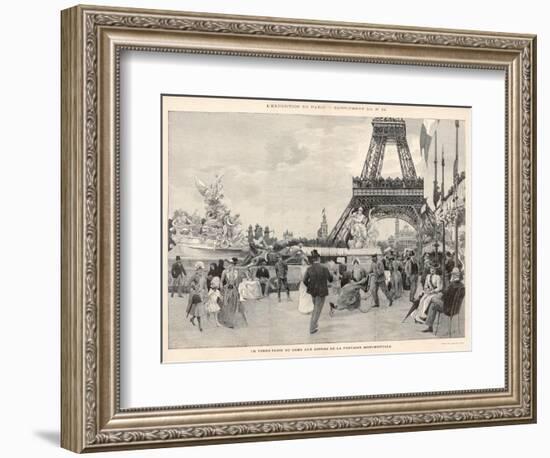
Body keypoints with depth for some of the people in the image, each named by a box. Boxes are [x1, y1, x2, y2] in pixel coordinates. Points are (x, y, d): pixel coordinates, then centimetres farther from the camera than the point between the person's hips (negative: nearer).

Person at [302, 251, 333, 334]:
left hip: (313, 291, 4)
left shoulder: (309, 268, -6)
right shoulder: (324, 268, -16)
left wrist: (309, 287, 8)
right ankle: (312, 328, 7)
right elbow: (330, 278, -5)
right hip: (321, 291, -4)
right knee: (318, 310, 6)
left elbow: (304, 280, -9)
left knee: (315, 307, 26)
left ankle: (314, 324, 32)